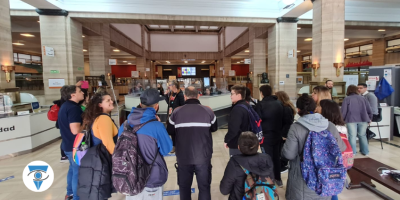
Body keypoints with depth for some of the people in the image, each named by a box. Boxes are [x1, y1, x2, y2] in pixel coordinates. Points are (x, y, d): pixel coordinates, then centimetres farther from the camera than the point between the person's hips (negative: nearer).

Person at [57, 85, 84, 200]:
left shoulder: (66, 105, 9)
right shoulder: (73, 108, -24)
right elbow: (75, 130, -33)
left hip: (68, 144, 11)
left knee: (73, 168, 24)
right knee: (78, 172, 3)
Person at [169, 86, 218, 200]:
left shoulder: (176, 112, -6)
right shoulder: (208, 111, -6)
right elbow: (214, 128, 11)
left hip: (183, 157, 1)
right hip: (203, 156, 0)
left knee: (184, 187, 19)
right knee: (204, 186, 15)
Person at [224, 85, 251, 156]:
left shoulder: (237, 109, -23)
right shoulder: (247, 106, 7)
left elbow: (233, 129, -28)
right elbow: (250, 124, 15)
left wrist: (226, 140, -13)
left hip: (236, 144, -9)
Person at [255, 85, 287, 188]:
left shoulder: (260, 104, -16)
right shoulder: (280, 104, 2)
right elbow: (284, 120, 7)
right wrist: (280, 131, 15)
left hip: (266, 136, -6)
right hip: (277, 135, 6)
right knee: (277, 157, 19)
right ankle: (278, 179, 33)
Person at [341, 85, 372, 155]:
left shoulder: (347, 99, 6)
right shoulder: (363, 98, 17)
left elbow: (343, 111, -1)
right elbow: (369, 110, 15)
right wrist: (369, 119, 27)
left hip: (351, 119, -4)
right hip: (363, 119, 4)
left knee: (352, 136, 0)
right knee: (362, 135, 15)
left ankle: (352, 152, 1)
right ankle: (365, 151, 20)